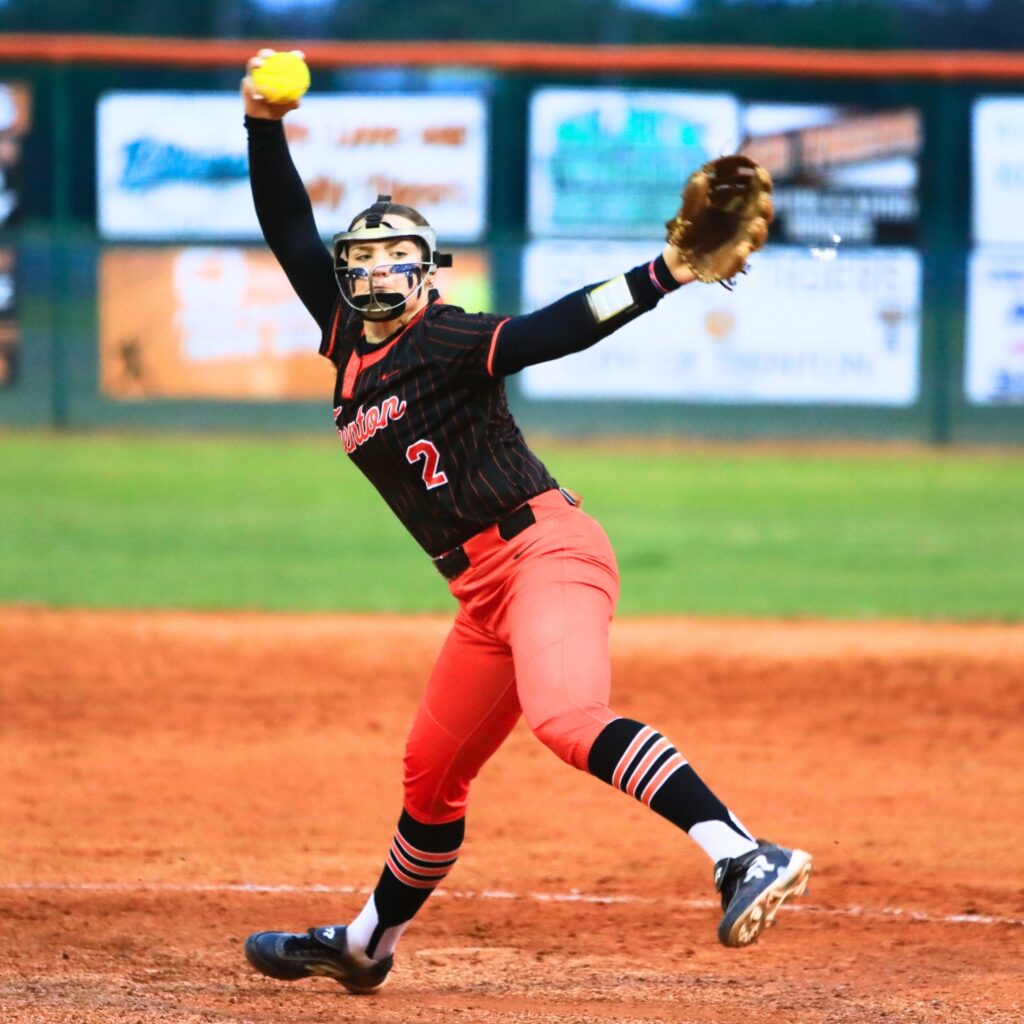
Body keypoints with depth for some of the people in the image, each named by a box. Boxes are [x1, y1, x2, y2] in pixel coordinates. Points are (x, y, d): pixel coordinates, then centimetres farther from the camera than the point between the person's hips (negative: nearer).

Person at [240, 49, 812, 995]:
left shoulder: (448, 343, -7)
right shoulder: (348, 340, 15)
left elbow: (559, 329, -19)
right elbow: (291, 232, 19)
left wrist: (666, 276, -33)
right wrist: (266, 128, 8)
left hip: (546, 553, -8)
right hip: (486, 591, 8)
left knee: (566, 719, -32)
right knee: (432, 774, 20)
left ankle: (747, 857, -45)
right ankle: (364, 945, 37)